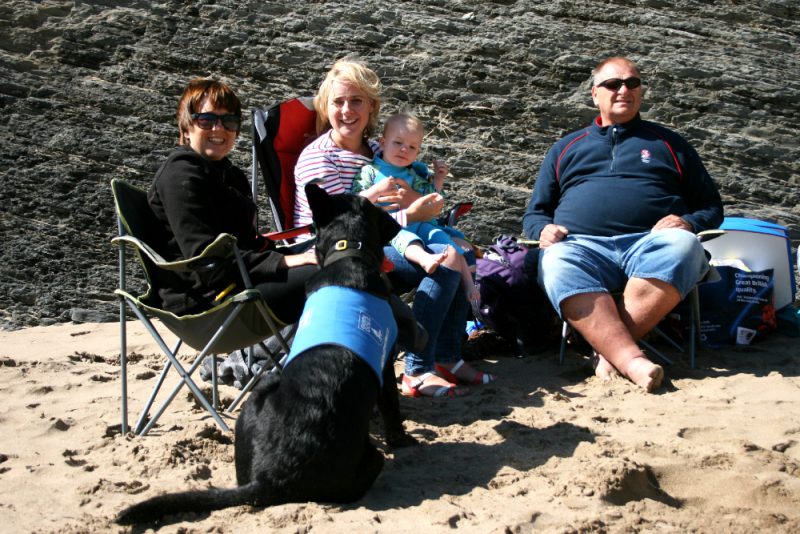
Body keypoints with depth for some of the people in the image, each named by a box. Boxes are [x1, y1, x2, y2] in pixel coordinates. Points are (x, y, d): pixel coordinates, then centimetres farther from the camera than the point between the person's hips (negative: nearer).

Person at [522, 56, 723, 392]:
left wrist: (688, 223, -2)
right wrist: (544, 229, 2)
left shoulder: (668, 144, 26)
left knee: (682, 248, -35)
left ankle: (609, 349, -35)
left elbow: (711, 207, 22)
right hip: (582, 244, 0)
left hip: (649, 242, 0)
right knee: (557, 265, -36)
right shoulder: (565, 149, 28)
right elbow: (534, 213, 27)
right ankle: (633, 359, -47)